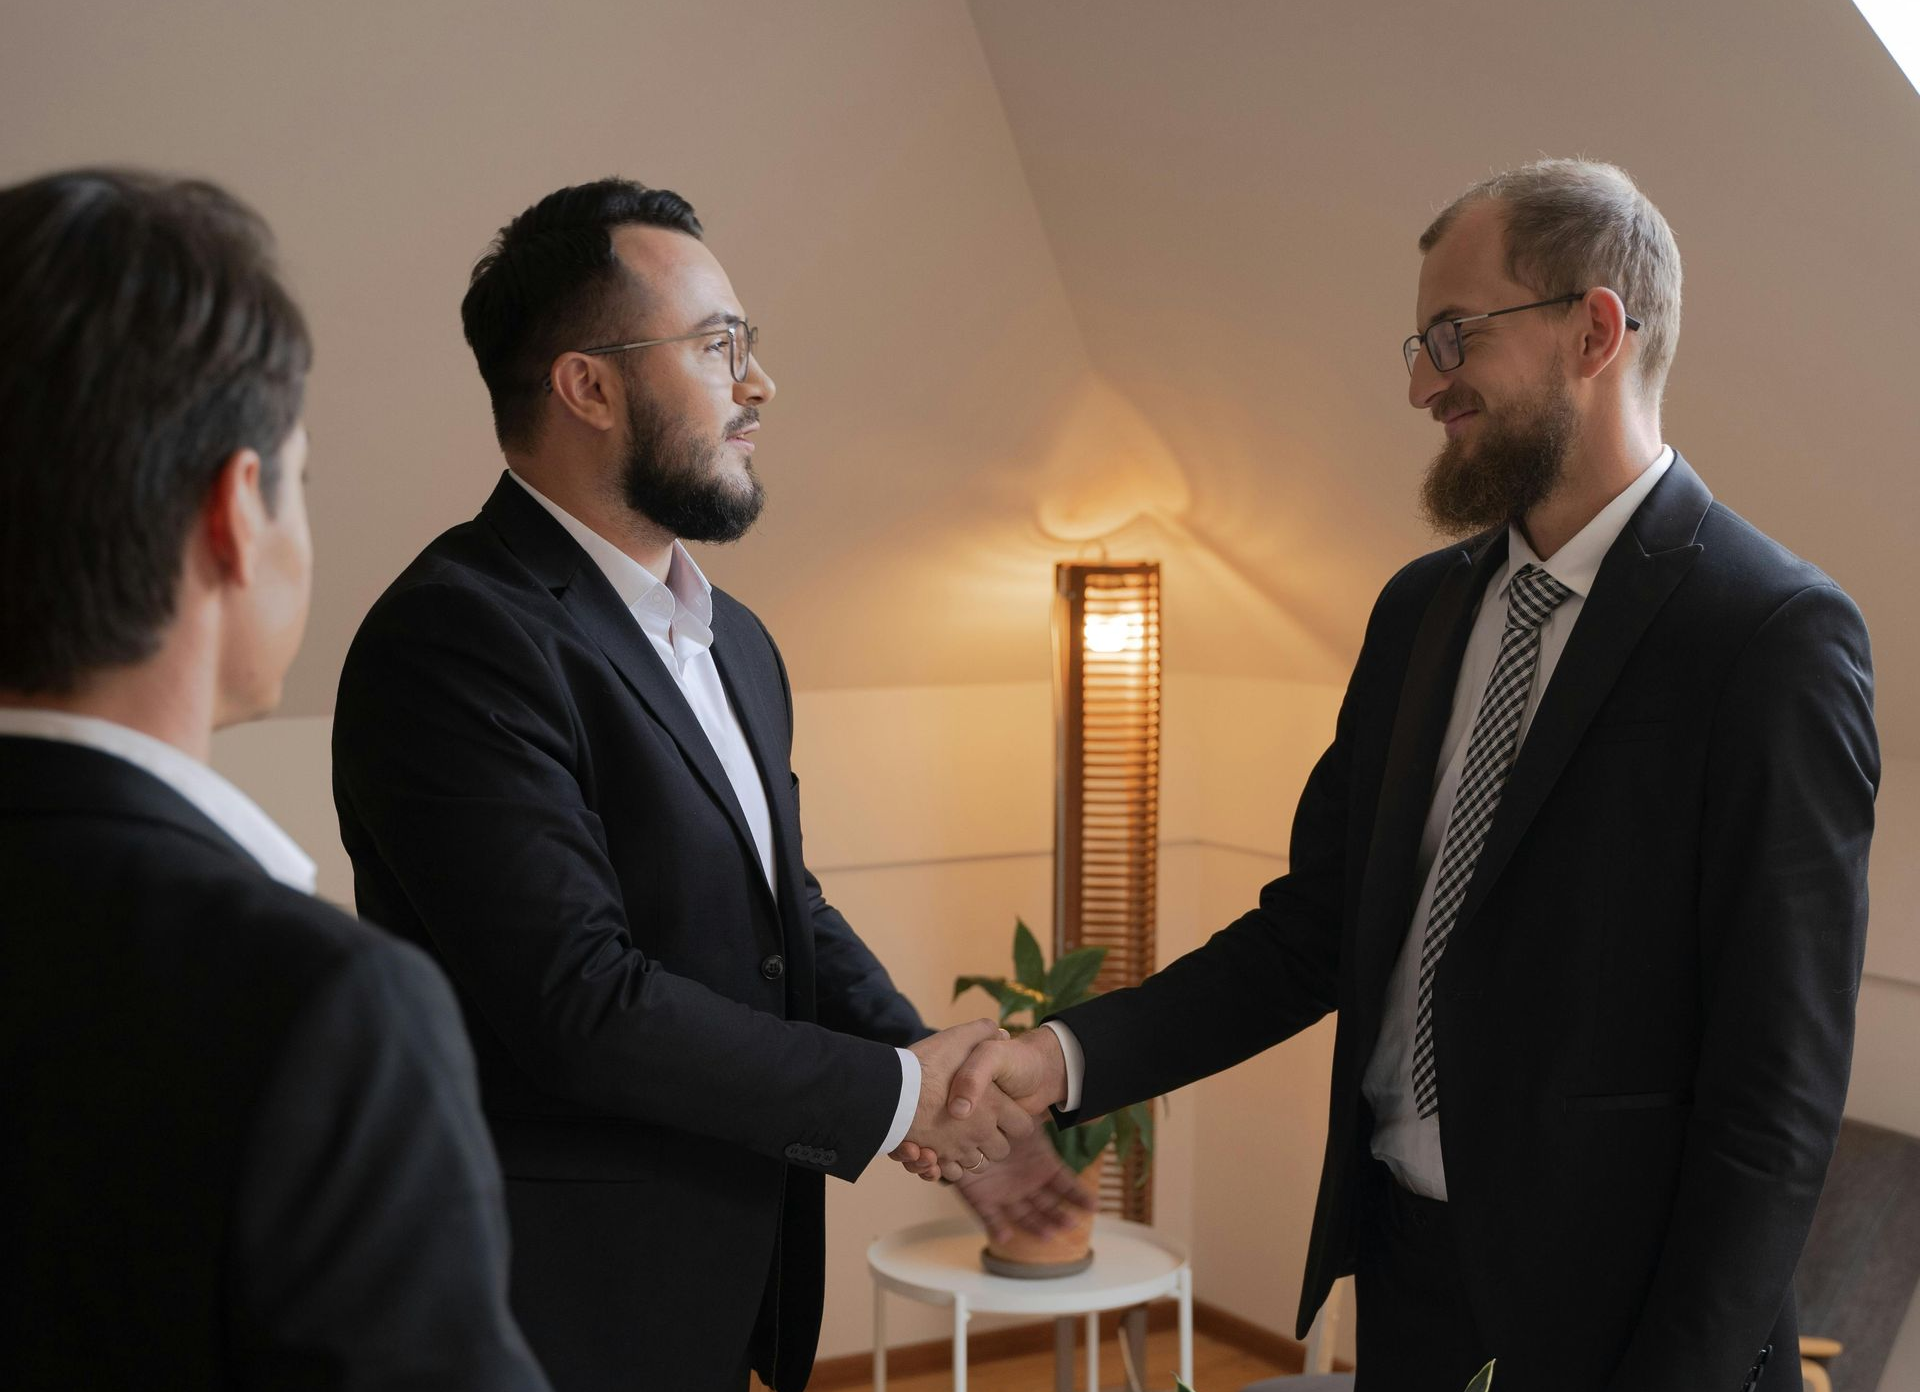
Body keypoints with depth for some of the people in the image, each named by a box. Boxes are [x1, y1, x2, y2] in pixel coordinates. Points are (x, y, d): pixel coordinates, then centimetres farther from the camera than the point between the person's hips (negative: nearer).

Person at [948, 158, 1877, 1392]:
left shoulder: (1777, 634, -16)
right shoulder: (1420, 608, 7)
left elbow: (1781, 1084, -17)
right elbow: (1318, 925, 7)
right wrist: (1071, 1056, -6)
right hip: (1400, 1259, 6)